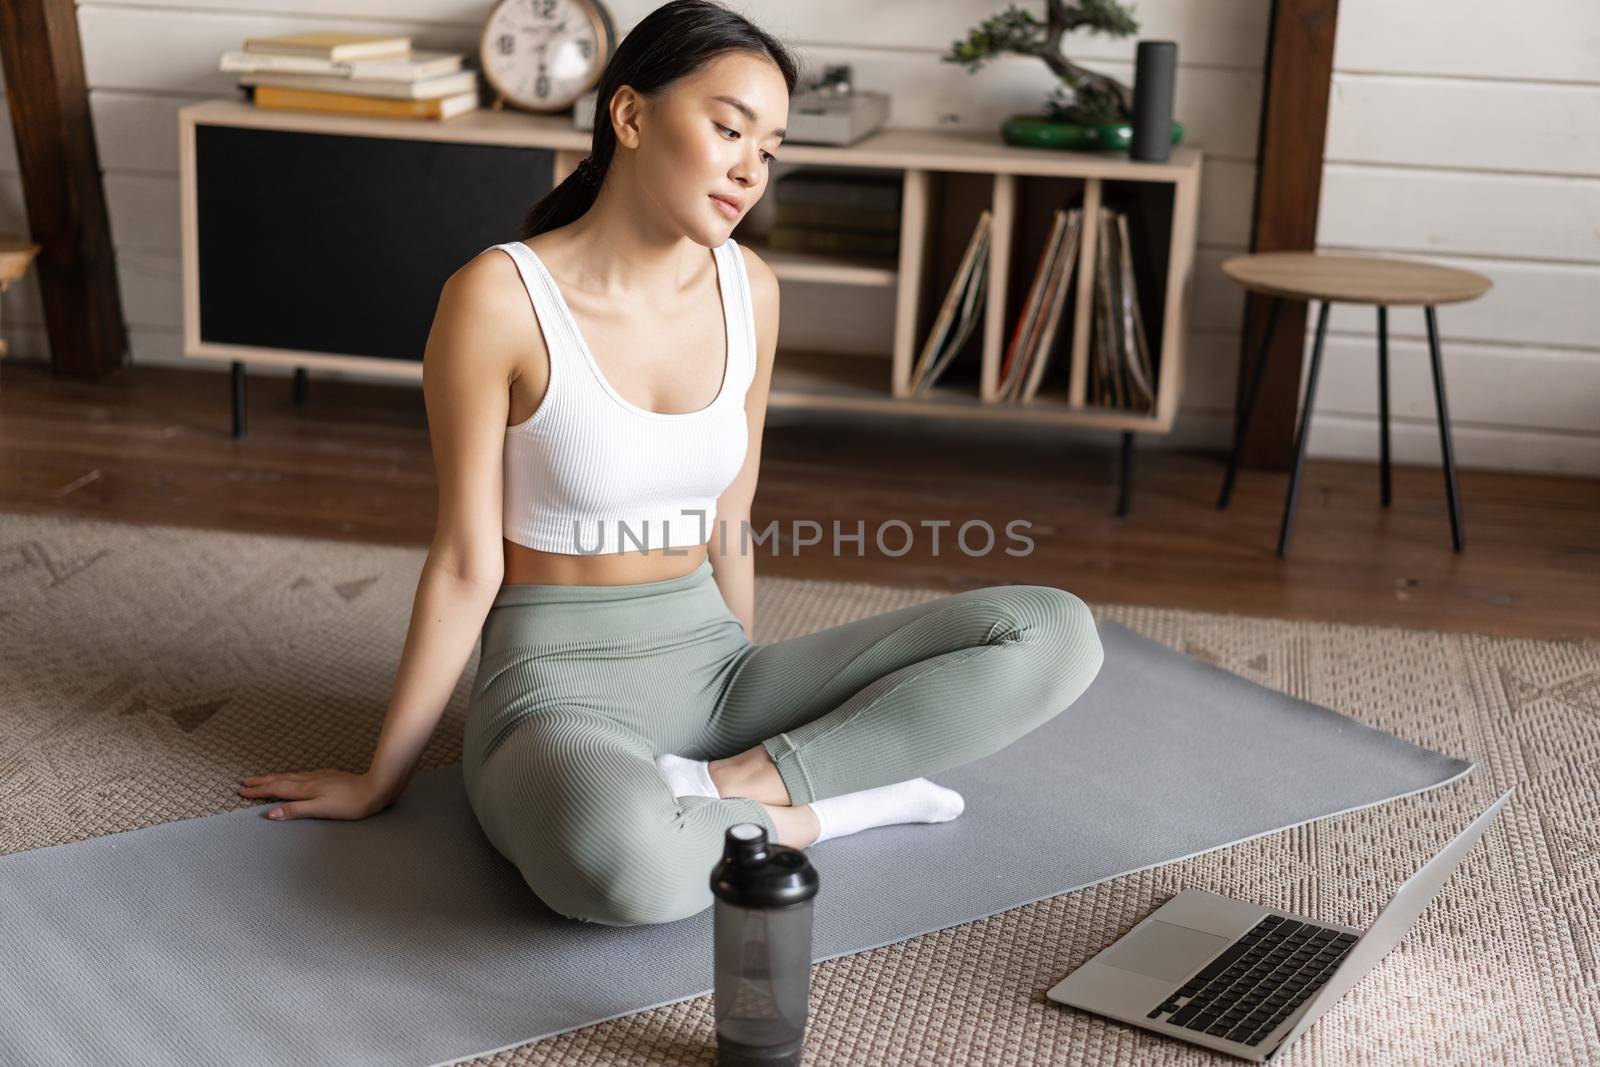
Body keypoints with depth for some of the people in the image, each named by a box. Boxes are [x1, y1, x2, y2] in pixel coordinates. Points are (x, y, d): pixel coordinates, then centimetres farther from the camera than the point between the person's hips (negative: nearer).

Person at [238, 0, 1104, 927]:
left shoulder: (747, 288, 2)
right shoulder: (501, 297, -14)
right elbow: (466, 563, -7)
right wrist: (382, 781, 0)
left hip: (710, 662, 6)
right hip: (558, 682, -5)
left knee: (1055, 632, -11)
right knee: (620, 858, -44)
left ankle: (731, 781, -15)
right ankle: (824, 806, -13)